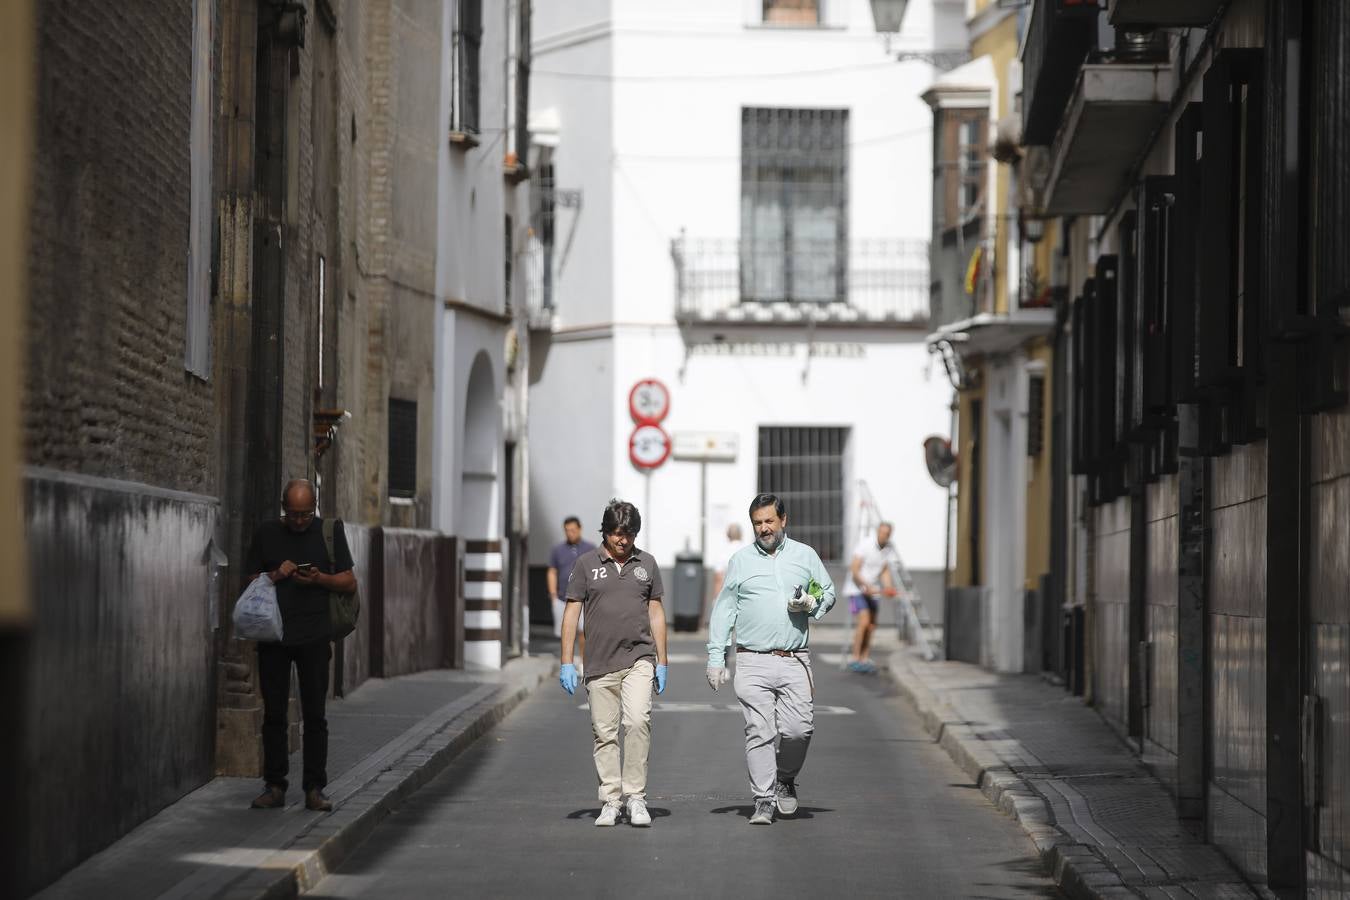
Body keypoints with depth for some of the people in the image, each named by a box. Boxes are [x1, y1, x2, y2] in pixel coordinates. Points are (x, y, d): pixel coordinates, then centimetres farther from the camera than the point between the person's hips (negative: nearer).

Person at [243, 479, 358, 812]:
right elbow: (251, 581, 10)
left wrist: (320, 579, -12)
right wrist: (276, 575, -9)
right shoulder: (266, 534, 9)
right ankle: (274, 786, 7)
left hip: (314, 637, -1)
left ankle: (314, 788, 2)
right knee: (274, 714, 2)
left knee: (314, 715, -1)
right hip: (273, 635, 1)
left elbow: (349, 582, 6)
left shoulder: (330, 531, 7)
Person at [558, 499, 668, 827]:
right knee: (604, 733, 3)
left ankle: (635, 796, -12)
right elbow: (572, 613, 3)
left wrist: (662, 662, 10)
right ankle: (610, 801, 11)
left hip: (639, 659, 0)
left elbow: (656, 613, 14)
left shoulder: (646, 563, 9)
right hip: (599, 664, 0)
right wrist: (567, 663, -3)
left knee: (637, 721, -18)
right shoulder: (586, 564, 3)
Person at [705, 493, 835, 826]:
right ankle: (764, 801, -2)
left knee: (799, 729, -8)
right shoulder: (741, 560, 9)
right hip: (753, 663, -1)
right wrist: (716, 658, 3)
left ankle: (785, 779, 19)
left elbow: (828, 592, 18)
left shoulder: (805, 555, 11)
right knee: (759, 733, -7)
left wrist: (811, 604, -6)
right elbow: (723, 610, 10)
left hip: (795, 661, 1)